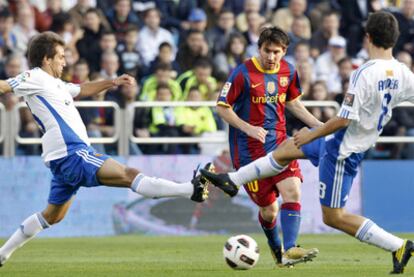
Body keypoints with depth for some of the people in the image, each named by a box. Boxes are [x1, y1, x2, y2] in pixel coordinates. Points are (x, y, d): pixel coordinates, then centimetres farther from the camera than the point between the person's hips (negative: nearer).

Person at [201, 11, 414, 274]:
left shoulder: (365, 74, -28)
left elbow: (344, 120, -27)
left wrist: (310, 135, -13)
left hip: (342, 150, -9)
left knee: (334, 217, 1)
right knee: (287, 147, 23)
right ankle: (232, 181, 37)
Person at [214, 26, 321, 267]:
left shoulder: (288, 72, 2)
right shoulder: (243, 73, -13)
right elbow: (223, 107, -7)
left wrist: (319, 125, 11)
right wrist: (249, 129, -20)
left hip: (279, 142, 4)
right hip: (249, 148, -4)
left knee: (292, 191, -19)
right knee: (268, 209, 1)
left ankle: (290, 251, -25)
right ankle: (276, 249, 28)